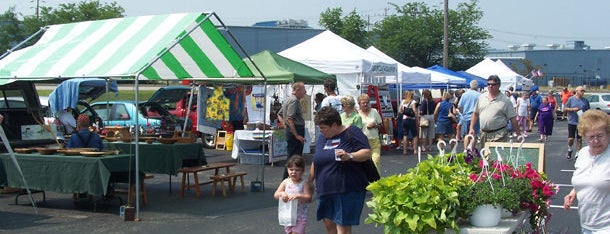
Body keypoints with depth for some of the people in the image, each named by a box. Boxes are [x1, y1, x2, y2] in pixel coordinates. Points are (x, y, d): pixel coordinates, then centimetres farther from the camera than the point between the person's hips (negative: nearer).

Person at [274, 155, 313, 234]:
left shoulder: (304, 184, -9)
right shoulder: (285, 182, 1)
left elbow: (309, 198, -15)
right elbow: (275, 195, -1)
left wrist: (298, 196, -29)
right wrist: (282, 194, -22)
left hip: (300, 217, -5)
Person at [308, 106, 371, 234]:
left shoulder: (351, 133, -4)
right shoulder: (321, 138, 15)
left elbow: (367, 153, -11)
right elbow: (315, 162, 23)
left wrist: (350, 156, -27)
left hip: (348, 189, -6)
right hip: (325, 190, 7)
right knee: (328, 223, 7)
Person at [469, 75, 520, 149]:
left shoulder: (505, 100, 0)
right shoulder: (482, 97, 11)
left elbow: (513, 118, -1)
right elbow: (475, 113, 17)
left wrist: (518, 134, -4)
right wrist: (471, 128, 9)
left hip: (498, 136, -5)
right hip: (483, 134, 5)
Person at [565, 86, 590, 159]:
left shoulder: (585, 101, 6)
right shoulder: (571, 99, 0)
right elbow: (565, 109, 2)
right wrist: (573, 109, -14)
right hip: (572, 122, -2)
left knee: (579, 139, 5)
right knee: (571, 138, -1)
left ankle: (578, 154, 14)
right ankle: (569, 150, 26)